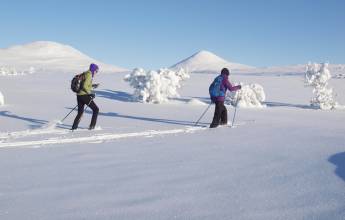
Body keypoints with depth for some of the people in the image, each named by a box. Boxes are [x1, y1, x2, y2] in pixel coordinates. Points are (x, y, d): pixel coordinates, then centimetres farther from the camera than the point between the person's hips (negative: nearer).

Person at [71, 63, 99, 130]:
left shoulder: (84, 74, 16)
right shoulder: (89, 75, -12)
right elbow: (84, 86, -20)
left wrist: (92, 85, 23)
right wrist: (90, 93, -13)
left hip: (79, 95, 9)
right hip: (85, 95, -9)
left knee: (80, 113, 16)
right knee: (96, 109, 3)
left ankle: (74, 127, 9)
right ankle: (92, 126, 1)